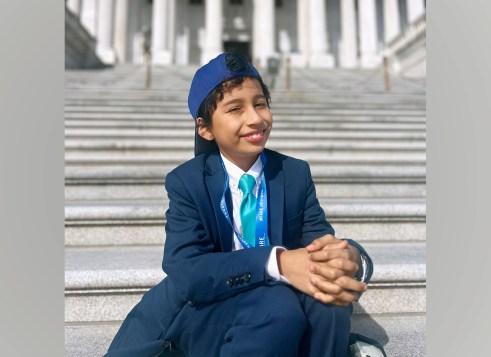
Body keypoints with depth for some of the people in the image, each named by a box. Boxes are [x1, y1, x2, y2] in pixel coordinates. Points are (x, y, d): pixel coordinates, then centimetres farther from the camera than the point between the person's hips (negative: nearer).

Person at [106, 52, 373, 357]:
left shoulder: (296, 173, -2)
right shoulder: (186, 182, -10)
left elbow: (323, 243, -8)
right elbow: (184, 270, -23)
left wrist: (351, 257, -35)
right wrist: (278, 262, -38)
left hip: (282, 309, 3)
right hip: (208, 310, -2)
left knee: (326, 302, -30)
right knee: (278, 305, -33)